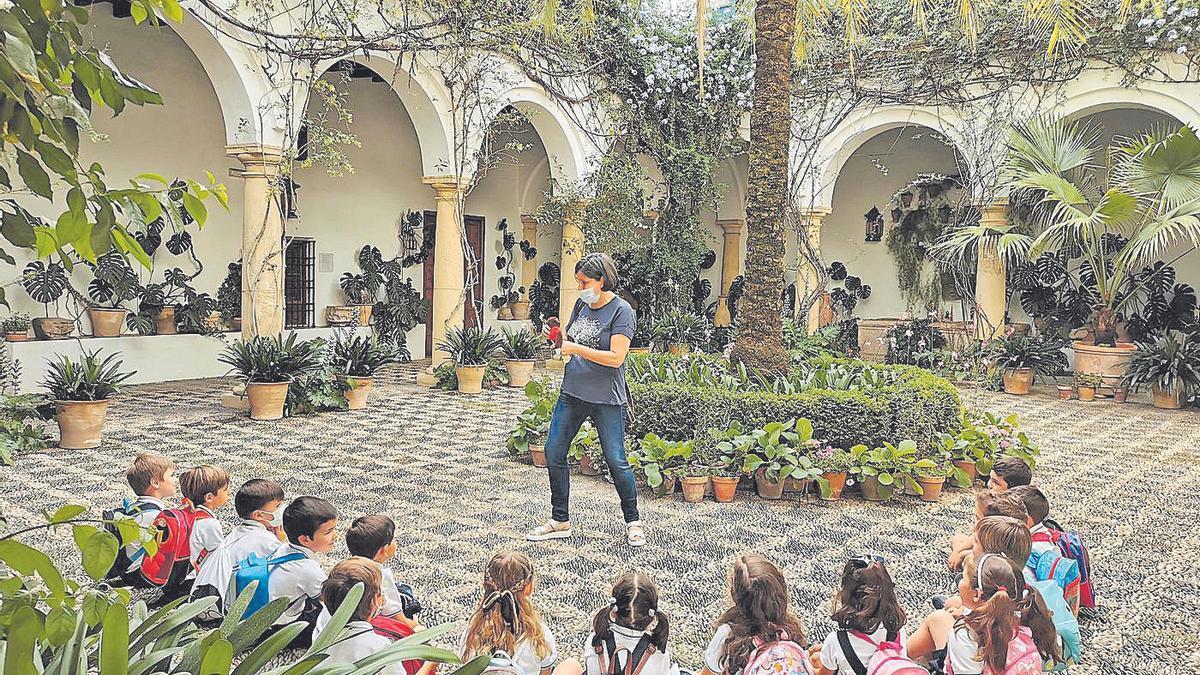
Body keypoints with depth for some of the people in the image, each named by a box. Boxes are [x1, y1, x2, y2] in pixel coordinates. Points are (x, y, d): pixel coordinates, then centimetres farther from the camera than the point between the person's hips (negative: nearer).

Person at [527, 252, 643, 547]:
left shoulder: (621, 311, -10)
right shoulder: (581, 305, 10)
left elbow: (616, 357, -19)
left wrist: (576, 349, -19)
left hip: (607, 399, -7)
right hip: (572, 393, 7)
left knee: (616, 460, -2)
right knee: (553, 453, 4)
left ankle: (633, 522, 18)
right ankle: (560, 521, 19)